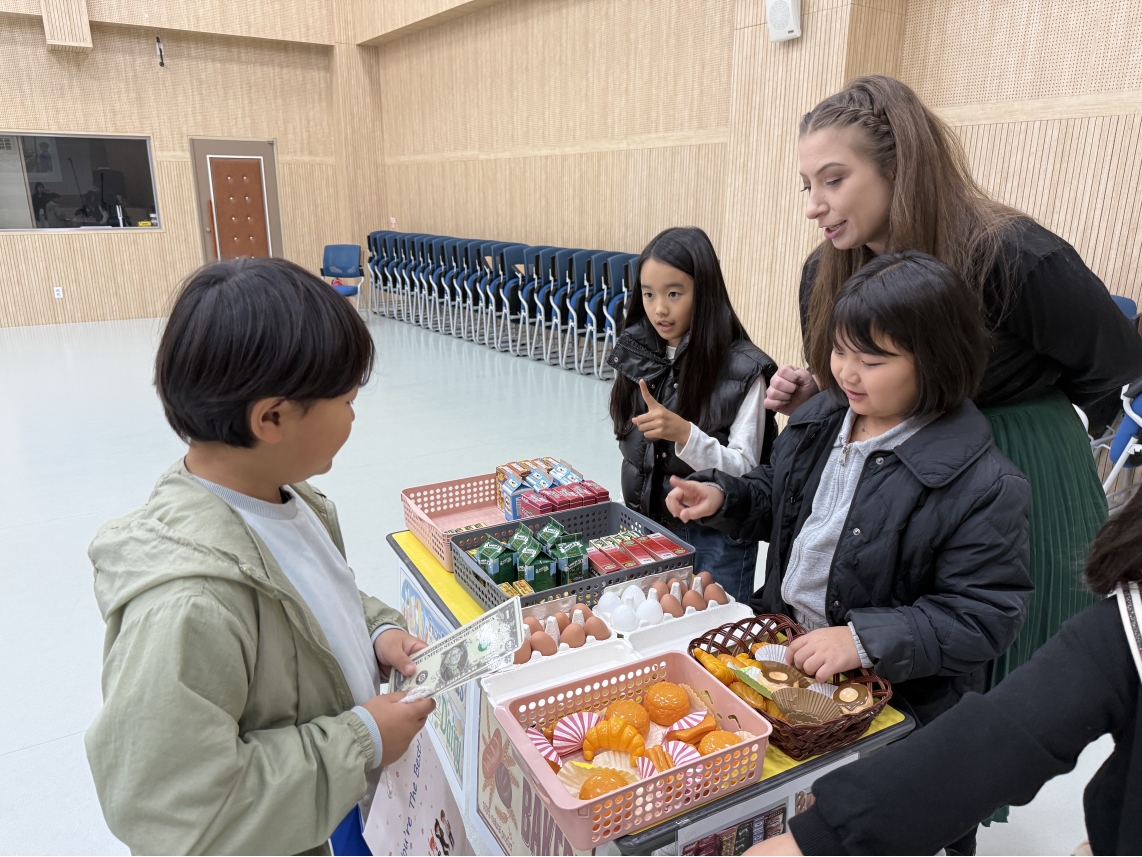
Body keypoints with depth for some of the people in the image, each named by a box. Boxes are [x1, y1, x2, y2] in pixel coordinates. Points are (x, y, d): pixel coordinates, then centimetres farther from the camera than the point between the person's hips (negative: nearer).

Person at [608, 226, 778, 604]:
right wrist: (633, 516, 13)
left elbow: (743, 470, -17)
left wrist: (685, 434, -32)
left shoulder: (742, 370, -15)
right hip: (646, 525, 5)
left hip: (715, 538, -4)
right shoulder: (638, 354, 0)